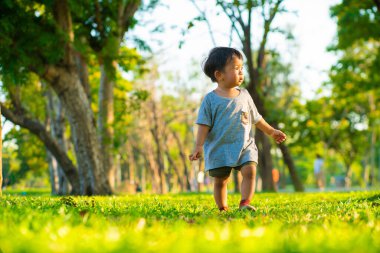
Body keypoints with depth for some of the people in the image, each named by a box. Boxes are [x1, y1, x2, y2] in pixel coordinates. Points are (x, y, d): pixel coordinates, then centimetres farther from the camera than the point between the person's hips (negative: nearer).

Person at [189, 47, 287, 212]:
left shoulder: (244, 95, 8)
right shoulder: (211, 99, -5)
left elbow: (256, 118, 20)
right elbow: (204, 124, -7)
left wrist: (271, 132, 23)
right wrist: (198, 146, -15)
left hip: (244, 146, 3)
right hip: (219, 148, -3)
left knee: (250, 171, -17)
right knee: (220, 179, 4)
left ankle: (245, 203, -18)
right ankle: (223, 209, 16)